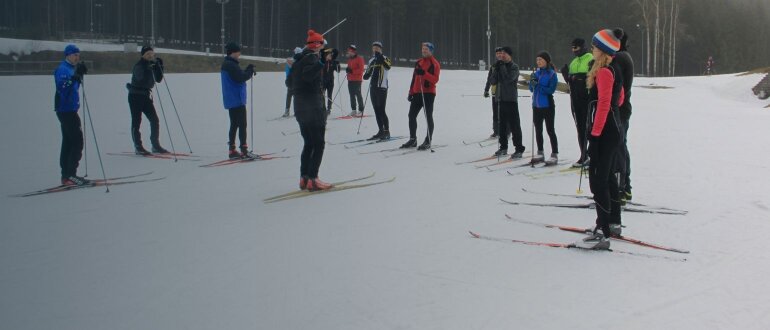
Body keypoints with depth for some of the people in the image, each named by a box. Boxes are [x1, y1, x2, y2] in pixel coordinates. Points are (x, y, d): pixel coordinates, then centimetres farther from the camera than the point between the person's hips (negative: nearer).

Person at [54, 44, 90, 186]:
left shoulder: (71, 68, 16)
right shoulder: (63, 69, -13)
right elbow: (62, 87, -28)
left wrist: (80, 75, 14)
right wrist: (76, 76, -36)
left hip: (68, 110, 10)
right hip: (66, 109, -10)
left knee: (68, 142, 11)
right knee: (77, 141, -12)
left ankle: (67, 175, 16)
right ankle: (70, 175, -13)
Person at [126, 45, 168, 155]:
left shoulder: (152, 65, 9)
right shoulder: (139, 66, -12)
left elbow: (158, 79, 6)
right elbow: (142, 77, -28)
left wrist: (159, 66, -3)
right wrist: (148, 67, -31)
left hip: (146, 96, 7)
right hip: (135, 96, -7)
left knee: (155, 120, 3)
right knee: (136, 121, -4)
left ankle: (156, 146, 11)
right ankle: (138, 147, 0)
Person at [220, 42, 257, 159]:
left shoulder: (226, 64, 15)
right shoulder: (231, 65, -17)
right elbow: (241, 78, -22)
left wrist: (248, 71, 3)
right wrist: (250, 70, -8)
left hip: (231, 101, 10)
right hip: (237, 100, -10)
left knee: (234, 125, 13)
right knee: (242, 125, -8)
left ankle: (232, 150, 14)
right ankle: (244, 150, -10)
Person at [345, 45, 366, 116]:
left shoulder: (359, 59, -7)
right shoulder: (349, 59, 17)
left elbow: (361, 69, -13)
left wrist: (352, 71, -21)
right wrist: (347, 69, 1)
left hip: (357, 80, -7)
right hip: (350, 80, 7)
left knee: (358, 95, -7)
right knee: (352, 95, 7)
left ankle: (361, 110, -3)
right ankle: (353, 110, 12)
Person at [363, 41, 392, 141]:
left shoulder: (384, 58, -3)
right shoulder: (371, 60, 16)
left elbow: (388, 67, -24)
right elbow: (368, 72, 25)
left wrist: (380, 57, -31)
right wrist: (366, 76, 2)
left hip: (382, 87, -7)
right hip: (373, 87, 7)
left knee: (381, 110, -10)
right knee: (376, 110, 8)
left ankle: (386, 132, -3)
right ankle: (381, 131, 15)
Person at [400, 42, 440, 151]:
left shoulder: (434, 64, -6)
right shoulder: (419, 62, 15)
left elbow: (435, 79, -16)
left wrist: (424, 73, -29)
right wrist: (411, 92, 15)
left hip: (428, 93, -7)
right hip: (417, 93, 7)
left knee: (428, 117, -2)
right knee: (411, 115, 6)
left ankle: (428, 142, 3)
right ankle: (412, 139, 15)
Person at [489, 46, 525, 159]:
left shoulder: (514, 67, -5)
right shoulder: (500, 66, 12)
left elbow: (508, 78, -22)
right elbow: (493, 81, 8)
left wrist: (502, 67, -15)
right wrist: (496, 70, -7)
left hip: (511, 99, -6)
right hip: (501, 99, 6)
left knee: (514, 125, -7)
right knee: (502, 124, 11)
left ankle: (519, 149, -5)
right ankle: (503, 147, 21)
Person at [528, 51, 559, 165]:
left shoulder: (552, 74, -10)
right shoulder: (537, 73, 8)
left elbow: (551, 89, -18)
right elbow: (531, 89, 9)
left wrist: (537, 86, -21)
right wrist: (532, 82, -11)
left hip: (547, 106, -7)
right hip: (536, 105, 7)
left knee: (550, 130, -1)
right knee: (538, 130, 13)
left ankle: (554, 154, 6)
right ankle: (540, 153, 24)